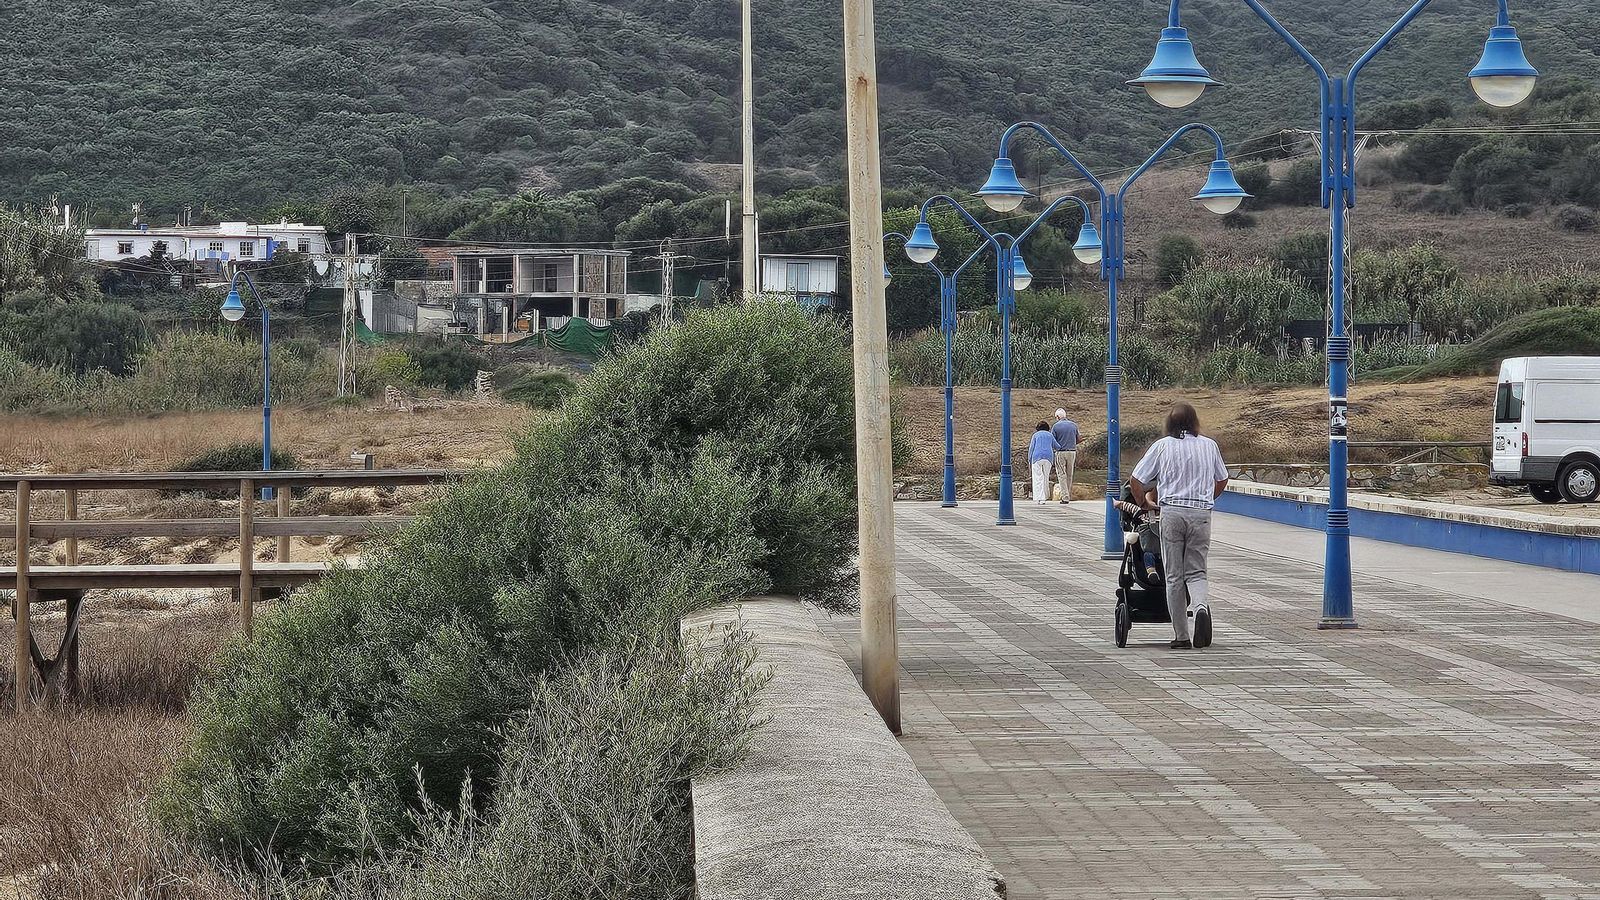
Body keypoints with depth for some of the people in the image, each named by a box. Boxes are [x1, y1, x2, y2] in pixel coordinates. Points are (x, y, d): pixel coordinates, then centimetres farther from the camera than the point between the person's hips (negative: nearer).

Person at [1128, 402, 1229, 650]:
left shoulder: (1162, 446, 1)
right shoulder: (1209, 446, 8)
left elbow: (1136, 481, 1)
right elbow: (1222, 480, 20)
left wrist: (1144, 503, 18)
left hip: (1172, 512, -2)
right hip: (1202, 513, 2)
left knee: (1174, 576, 5)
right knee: (1196, 571, 9)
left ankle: (1181, 637, 4)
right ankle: (1201, 606, -24)